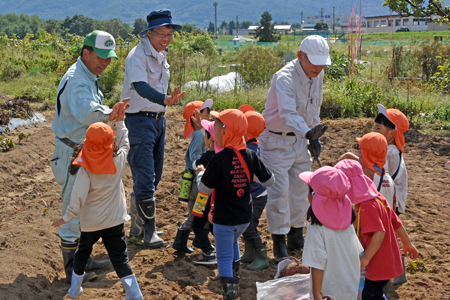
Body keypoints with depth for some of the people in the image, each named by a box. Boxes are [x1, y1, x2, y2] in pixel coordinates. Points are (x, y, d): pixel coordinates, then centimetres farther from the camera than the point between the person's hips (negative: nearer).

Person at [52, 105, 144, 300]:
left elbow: (78, 196, -19)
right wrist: (120, 121, 18)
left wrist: (67, 217, -7)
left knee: (83, 252, 21)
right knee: (119, 257, 5)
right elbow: (124, 144, 10)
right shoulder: (119, 160, -11)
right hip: (115, 220, 1)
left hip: (90, 222, -1)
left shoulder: (85, 169, -16)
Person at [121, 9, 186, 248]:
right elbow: (141, 86, -34)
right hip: (139, 119, -9)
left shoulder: (161, 55, 11)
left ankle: (136, 224, 27)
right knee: (145, 177, -9)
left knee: (154, 176, 13)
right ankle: (149, 231, -1)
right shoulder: (137, 56, -17)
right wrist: (165, 100, -51)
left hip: (158, 119, 9)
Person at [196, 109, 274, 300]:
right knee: (233, 242, 31)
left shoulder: (219, 159, -21)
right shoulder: (251, 156, -6)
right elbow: (269, 181, 2)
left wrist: (201, 173, 4)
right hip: (245, 217, 6)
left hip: (224, 219, -6)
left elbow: (205, 189, -15)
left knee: (224, 256, 5)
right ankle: (234, 281, 42)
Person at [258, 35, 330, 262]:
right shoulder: (285, 78, -27)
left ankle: (296, 238, 30)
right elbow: (288, 113, -43)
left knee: (301, 190, 14)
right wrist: (307, 132, -59)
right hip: (276, 141, -7)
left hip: (300, 140, 7)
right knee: (279, 192, -8)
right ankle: (279, 245, 2)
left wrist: (314, 137, 16)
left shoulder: (318, 75, -2)